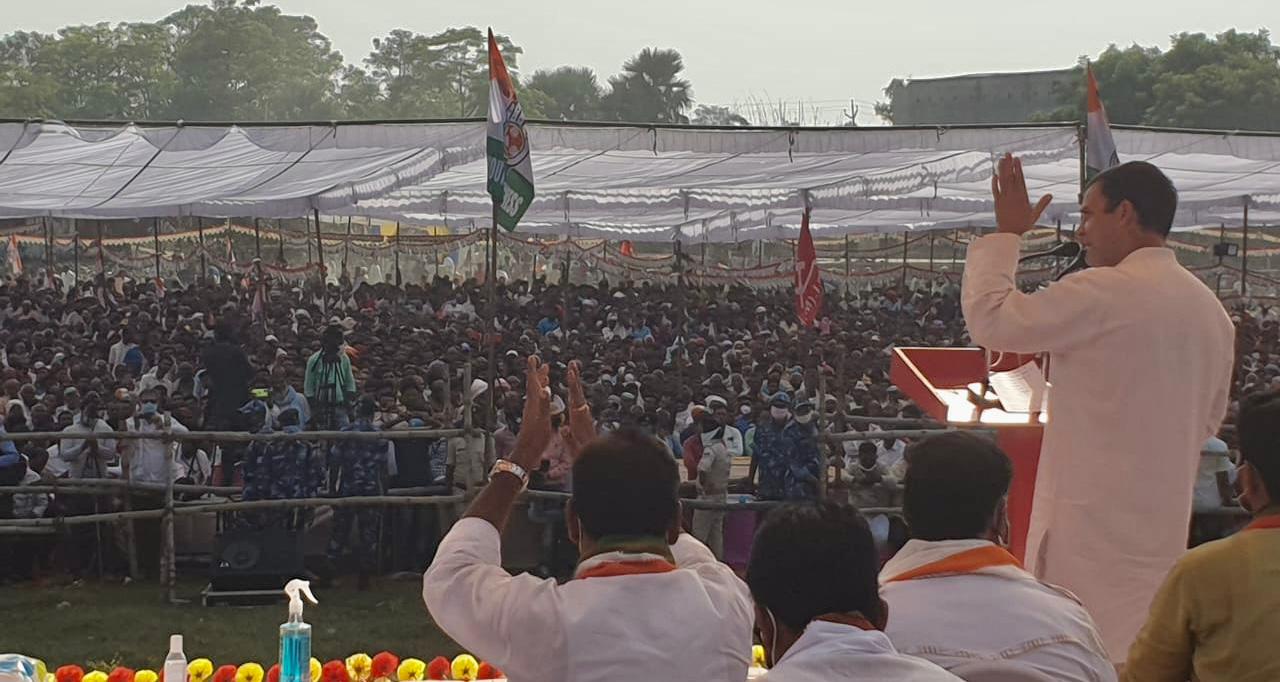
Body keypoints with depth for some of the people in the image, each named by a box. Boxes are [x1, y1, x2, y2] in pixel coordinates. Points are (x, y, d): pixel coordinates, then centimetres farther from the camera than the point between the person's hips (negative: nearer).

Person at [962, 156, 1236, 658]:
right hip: (1166, 521, 8)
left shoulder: (1104, 294, -15)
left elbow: (990, 320, -11)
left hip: (1095, 518, -8)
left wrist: (1005, 233, 0)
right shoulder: (1212, 311, 10)